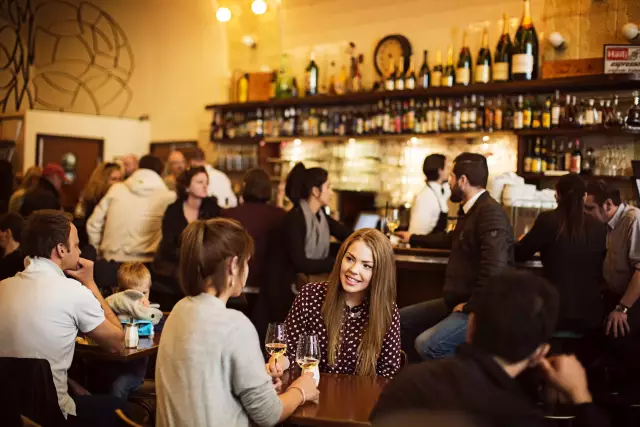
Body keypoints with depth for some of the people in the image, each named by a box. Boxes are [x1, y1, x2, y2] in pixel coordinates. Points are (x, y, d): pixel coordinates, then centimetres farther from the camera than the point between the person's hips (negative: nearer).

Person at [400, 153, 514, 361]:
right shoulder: (471, 210, 14)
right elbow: (452, 239, 37)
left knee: (426, 344, -29)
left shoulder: (491, 213, -20)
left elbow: (494, 268, -31)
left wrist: (471, 306, -21)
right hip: (457, 301, 10)